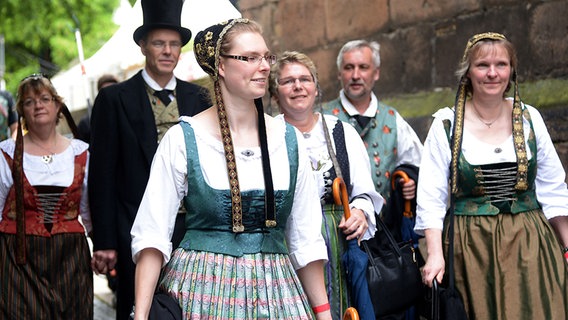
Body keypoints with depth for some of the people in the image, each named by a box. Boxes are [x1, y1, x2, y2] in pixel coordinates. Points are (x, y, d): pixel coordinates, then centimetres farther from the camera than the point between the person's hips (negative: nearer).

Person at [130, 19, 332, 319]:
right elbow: (152, 234, -8)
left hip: (275, 295, 3)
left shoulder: (289, 139, 4)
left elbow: (305, 238, 8)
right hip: (201, 292, -3)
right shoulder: (182, 139, -5)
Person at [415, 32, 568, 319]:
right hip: (472, 249, -2)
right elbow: (431, 198, -6)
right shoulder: (446, 125, -4)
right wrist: (435, 254, -16)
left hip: (528, 242, 2)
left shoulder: (530, 119, 5)